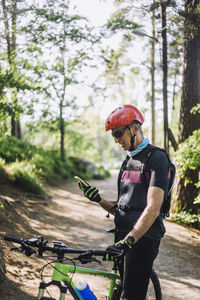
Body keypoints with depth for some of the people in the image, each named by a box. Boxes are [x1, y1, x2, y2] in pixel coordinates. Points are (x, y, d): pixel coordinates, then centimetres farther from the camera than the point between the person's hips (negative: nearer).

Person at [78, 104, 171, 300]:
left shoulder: (156, 158, -11)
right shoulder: (127, 161, 16)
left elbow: (153, 209, -22)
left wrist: (129, 240, -32)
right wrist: (98, 199, -2)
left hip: (143, 237, -8)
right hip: (123, 236, 8)